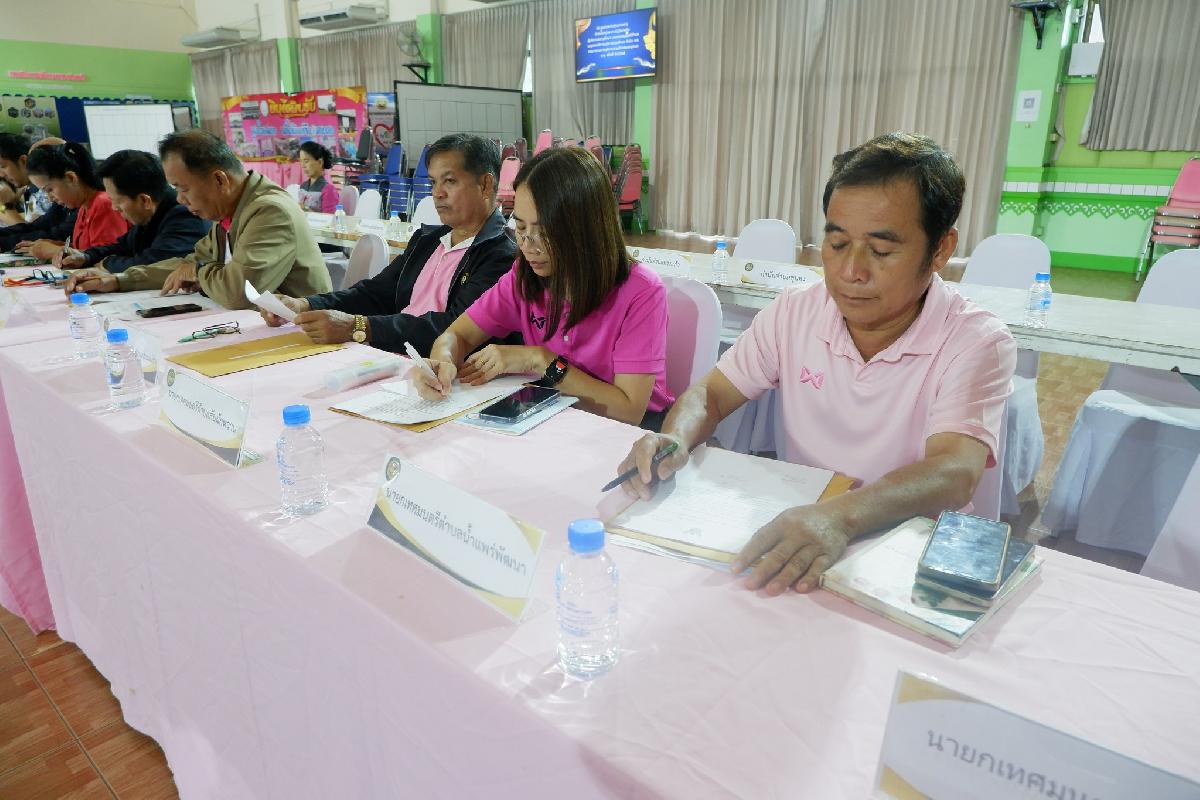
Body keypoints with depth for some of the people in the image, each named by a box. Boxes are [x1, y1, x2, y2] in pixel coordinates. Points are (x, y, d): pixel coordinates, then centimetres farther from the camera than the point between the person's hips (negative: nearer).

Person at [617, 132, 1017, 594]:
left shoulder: (977, 343, -14)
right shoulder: (794, 313, -3)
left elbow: (955, 473, -29)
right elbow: (711, 393, 1)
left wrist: (841, 516, -49)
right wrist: (676, 440, -22)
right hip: (792, 532, 4)